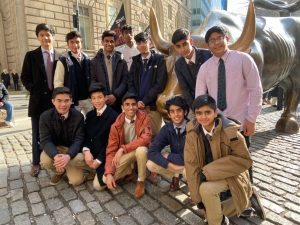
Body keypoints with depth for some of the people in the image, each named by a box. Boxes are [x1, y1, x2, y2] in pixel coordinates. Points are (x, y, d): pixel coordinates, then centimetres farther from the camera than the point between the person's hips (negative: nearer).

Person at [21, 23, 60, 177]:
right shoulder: (31, 56, 3)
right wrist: (35, 91, -7)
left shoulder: (60, 57, 5)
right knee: (37, 134, 8)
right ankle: (36, 163, 22)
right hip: (38, 100, -1)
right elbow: (25, 77, 3)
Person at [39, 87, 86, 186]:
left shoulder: (78, 116, -16)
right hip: (54, 148, 2)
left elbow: (78, 140, -18)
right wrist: (55, 156, -40)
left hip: (72, 150, -1)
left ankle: (69, 169, 18)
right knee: (45, 161, -32)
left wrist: (68, 155, -40)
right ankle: (59, 171, 7)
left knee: (76, 180, -22)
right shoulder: (45, 116, -13)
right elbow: (45, 140, -18)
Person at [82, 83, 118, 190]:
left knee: (98, 185, -14)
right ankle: (96, 169, 16)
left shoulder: (113, 116, -17)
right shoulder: (90, 115, 5)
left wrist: (99, 160, -13)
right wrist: (86, 151, -14)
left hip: (106, 155, -6)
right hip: (92, 152, 7)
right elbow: (86, 135, 5)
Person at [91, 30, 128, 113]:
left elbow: (125, 81, 1)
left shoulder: (121, 61, 8)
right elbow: (92, 81, 2)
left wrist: (115, 95, -11)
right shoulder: (94, 61, 8)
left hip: (118, 102, 1)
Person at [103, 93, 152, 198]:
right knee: (106, 179, -15)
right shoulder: (117, 125, -13)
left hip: (139, 150, -1)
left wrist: (123, 148, -32)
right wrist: (109, 173, -23)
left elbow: (146, 138, -29)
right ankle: (129, 171, 15)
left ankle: (141, 181, -10)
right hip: (123, 154, 2)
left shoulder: (143, 117, -16)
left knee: (141, 149, -38)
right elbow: (111, 149, -12)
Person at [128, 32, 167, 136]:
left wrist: (144, 101, -11)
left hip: (153, 105, -3)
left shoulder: (159, 59, 1)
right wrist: (136, 101, -6)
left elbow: (160, 84, -8)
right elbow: (131, 83, 9)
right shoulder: (135, 61, 14)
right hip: (137, 105, 3)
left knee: (154, 134, -2)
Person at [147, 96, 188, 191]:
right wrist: (171, 165, -31)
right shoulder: (167, 129, -12)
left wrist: (166, 156, -18)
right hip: (175, 163, 5)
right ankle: (176, 175, 7)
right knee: (150, 164, -17)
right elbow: (152, 152, -19)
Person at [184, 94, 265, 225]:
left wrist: (209, 171, -27)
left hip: (231, 176, -5)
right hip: (208, 177, 5)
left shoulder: (230, 131, -24)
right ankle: (248, 197, 35)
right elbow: (191, 164, -14)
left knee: (206, 189, -32)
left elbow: (244, 160, -19)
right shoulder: (192, 132, -15)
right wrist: (197, 196, -14)